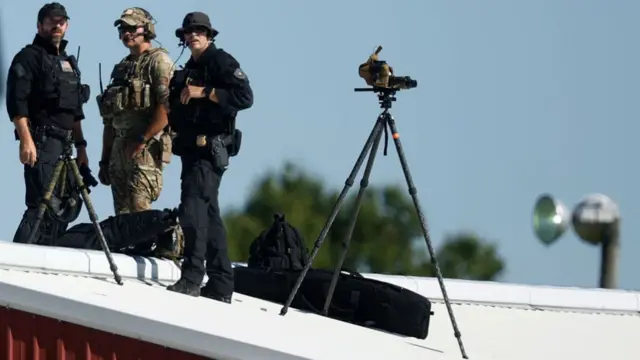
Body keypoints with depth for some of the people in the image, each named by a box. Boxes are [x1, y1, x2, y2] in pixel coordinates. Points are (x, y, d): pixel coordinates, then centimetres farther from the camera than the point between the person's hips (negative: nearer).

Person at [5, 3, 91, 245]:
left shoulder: (68, 63, 22)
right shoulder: (29, 57, -3)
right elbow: (16, 102, -13)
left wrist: (81, 147, 21)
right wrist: (26, 140, -22)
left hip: (64, 144, 9)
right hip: (41, 142, -9)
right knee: (42, 205, -19)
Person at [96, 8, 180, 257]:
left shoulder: (158, 61, -3)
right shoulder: (120, 69, 22)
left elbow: (166, 108, -15)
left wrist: (141, 140, -17)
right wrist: (105, 160, 20)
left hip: (147, 146, -8)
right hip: (119, 147, 8)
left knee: (139, 208, -18)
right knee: (123, 215, 3)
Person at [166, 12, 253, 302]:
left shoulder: (221, 61, -5)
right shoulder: (189, 70, 22)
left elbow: (245, 96, -18)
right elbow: (177, 113, 28)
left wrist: (205, 92, -20)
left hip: (211, 148, -10)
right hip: (192, 148, 10)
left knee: (193, 208, -18)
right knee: (208, 214, 9)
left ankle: (192, 278, -21)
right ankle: (220, 286, 12)